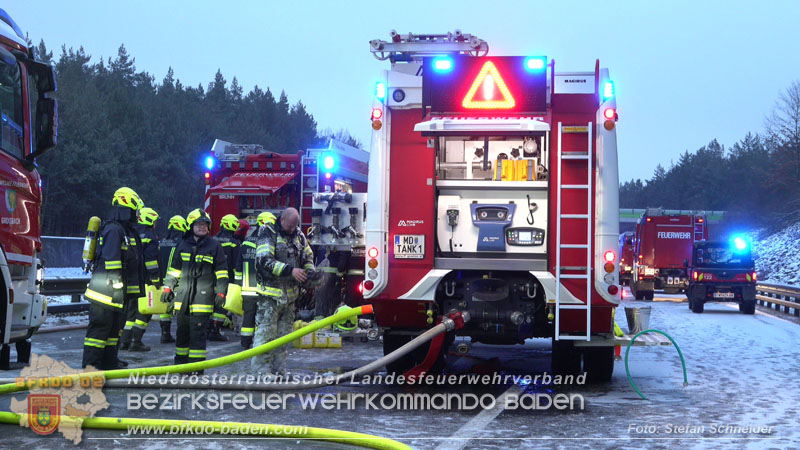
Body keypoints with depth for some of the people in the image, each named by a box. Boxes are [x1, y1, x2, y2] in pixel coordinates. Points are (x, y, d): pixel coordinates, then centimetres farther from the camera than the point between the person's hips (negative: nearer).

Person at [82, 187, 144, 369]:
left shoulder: (126, 231, 19)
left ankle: (109, 361, 25)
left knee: (115, 325, 16)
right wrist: (116, 284, -23)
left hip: (117, 289, 11)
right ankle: (90, 365, -7)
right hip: (106, 287, -11)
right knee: (100, 325, -9)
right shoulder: (114, 229, -15)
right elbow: (111, 259, -22)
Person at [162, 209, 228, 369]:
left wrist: (221, 292, -4)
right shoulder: (183, 245, 13)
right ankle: (181, 361, 21)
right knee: (182, 330, 10)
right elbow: (174, 269, 21)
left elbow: (221, 271, 3)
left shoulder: (214, 245, 3)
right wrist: (168, 287, 15)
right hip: (182, 296, 4)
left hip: (203, 295, -4)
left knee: (197, 330, -8)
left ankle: (196, 363, -4)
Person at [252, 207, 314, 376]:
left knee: (284, 333, 10)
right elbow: (265, 261, -21)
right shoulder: (268, 234, -10)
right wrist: (290, 270, -25)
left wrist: (310, 272, 0)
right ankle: (261, 368, -4)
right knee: (266, 331, -8)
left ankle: (279, 369, 17)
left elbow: (308, 257, 22)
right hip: (271, 293, -7)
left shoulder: (299, 236, 11)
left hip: (290, 294, 7)